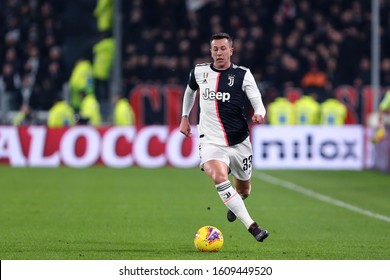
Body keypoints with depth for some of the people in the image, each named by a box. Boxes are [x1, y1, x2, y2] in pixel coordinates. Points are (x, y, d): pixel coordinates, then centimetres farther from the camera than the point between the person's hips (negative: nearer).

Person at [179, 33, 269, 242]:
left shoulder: (242, 74, -4)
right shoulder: (199, 72, 2)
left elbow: (258, 102, -10)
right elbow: (190, 90, 25)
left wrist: (259, 114, -32)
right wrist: (184, 117, 24)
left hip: (239, 142, 1)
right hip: (211, 141, -1)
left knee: (243, 190, 15)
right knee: (219, 177, -31)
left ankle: (234, 204, 56)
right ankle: (252, 227, -36)